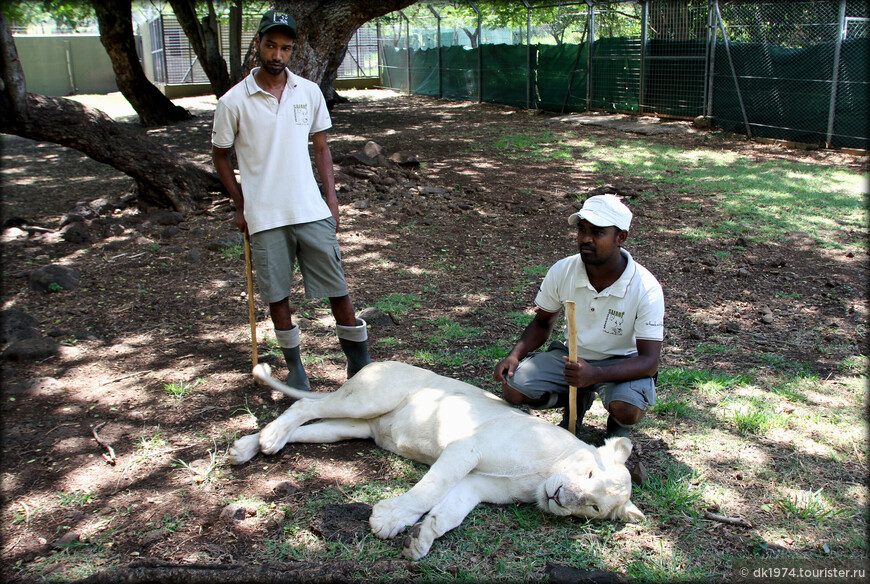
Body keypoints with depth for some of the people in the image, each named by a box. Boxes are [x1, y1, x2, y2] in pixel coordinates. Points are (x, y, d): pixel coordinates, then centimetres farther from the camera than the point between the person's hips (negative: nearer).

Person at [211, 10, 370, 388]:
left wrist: (331, 196, 6)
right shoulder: (234, 101, -3)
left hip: (312, 211, 2)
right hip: (264, 216, -1)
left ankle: (360, 364, 18)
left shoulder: (310, 93, 4)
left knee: (337, 289, 4)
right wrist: (240, 206, 3)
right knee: (276, 296, 7)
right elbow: (220, 156, 7)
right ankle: (295, 367, 24)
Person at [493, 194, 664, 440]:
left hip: (621, 363, -3)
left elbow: (649, 360, -25)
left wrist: (595, 374, -42)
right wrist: (515, 355, -14)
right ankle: (579, 399, 11)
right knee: (512, 389, -18)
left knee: (627, 409, -35)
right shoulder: (562, 271, -14)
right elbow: (543, 321, 5)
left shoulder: (646, 289, -24)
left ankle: (618, 425, 5)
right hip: (573, 355, 4)